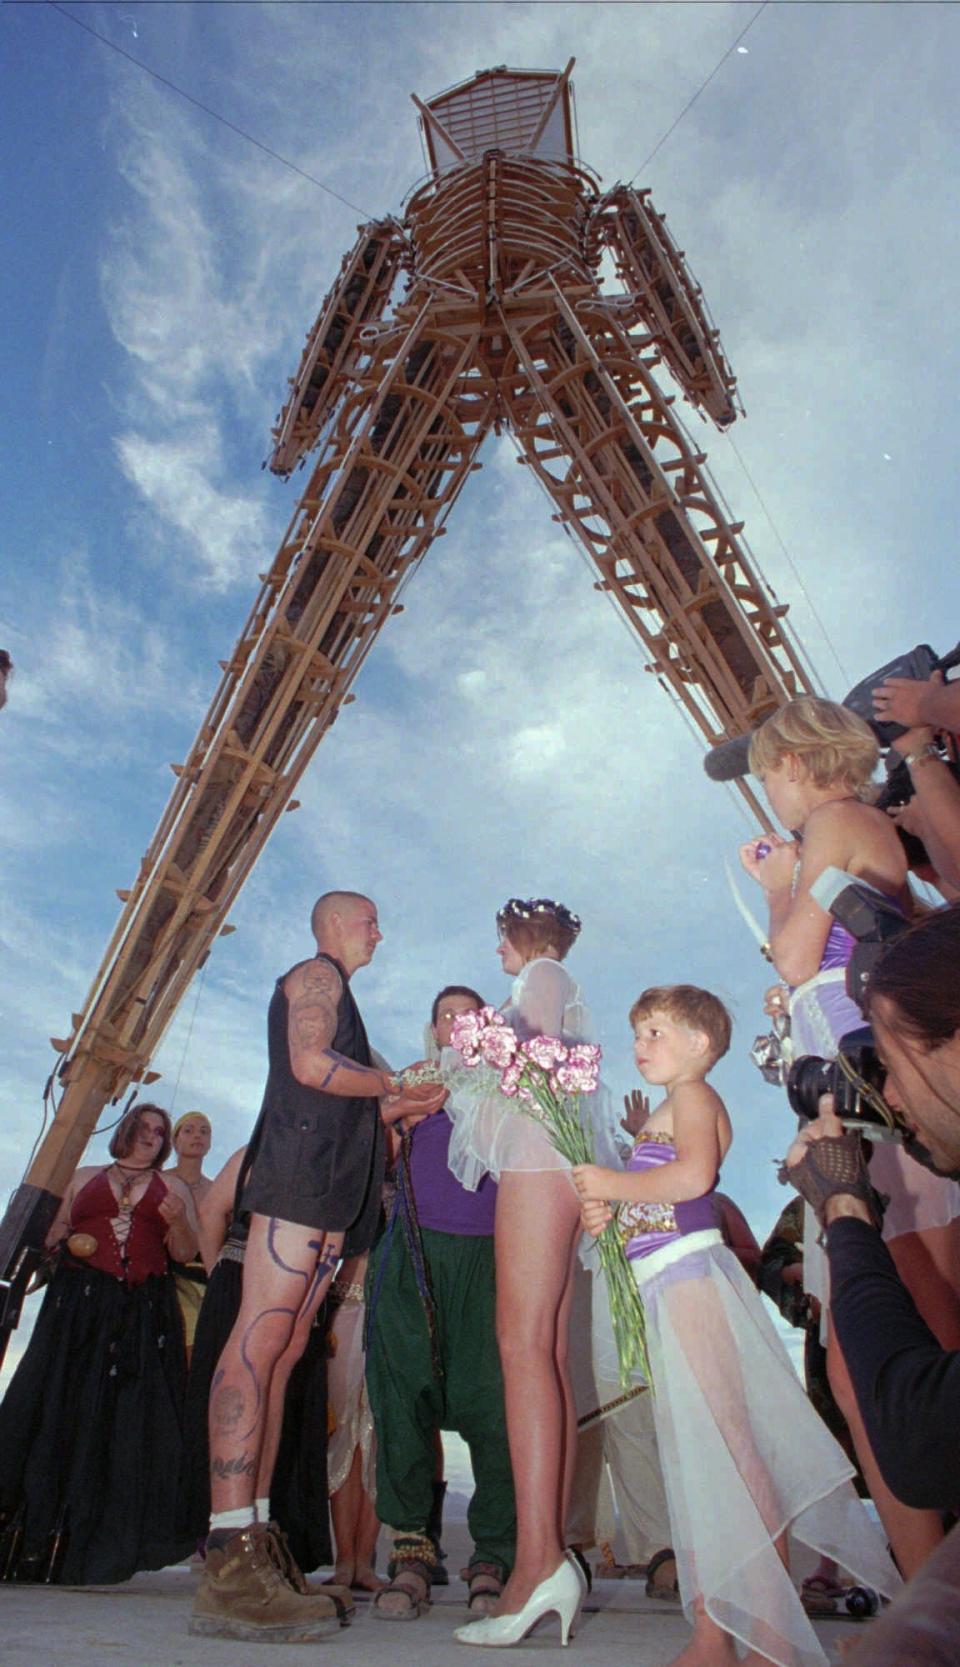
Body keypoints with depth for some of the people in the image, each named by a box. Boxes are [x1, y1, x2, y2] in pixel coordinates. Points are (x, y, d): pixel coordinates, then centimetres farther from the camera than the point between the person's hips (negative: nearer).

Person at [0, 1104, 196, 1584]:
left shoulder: (172, 1188, 14)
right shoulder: (86, 1177, 16)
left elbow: (186, 1252, 7)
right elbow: (54, 1234, 17)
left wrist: (178, 1221, -13)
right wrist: (69, 1243, -5)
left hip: (143, 1314, 0)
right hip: (78, 1307, 0)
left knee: (128, 1417, -5)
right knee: (57, 1410, -5)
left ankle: (96, 1541, 2)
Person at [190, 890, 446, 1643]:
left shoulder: (333, 990, 30)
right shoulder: (316, 974, 3)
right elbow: (311, 1065, -14)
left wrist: (396, 1108, 16)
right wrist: (394, 1083, -2)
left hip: (332, 1191, 10)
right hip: (300, 1176, -10)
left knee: (283, 1353, 4)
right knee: (259, 1342, -13)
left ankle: (252, 1546, 6)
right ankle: (230, 1564, -15)